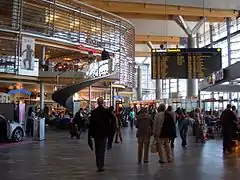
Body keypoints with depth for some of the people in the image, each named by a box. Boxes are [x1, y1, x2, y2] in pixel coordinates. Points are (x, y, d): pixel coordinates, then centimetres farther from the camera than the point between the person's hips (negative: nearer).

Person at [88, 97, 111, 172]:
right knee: (102, 149, 0)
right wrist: (108, 132, 0)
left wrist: (90, 133, 7)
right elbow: (108, 123, -9)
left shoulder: (93, 112, -2)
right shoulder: (106, 111, -10)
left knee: (97, 149, 15)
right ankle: (100, 166, -3)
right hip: (103, 133, -3)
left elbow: (91, 123, 0)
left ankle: (98, 164, 23)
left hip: (96, 133, 3)